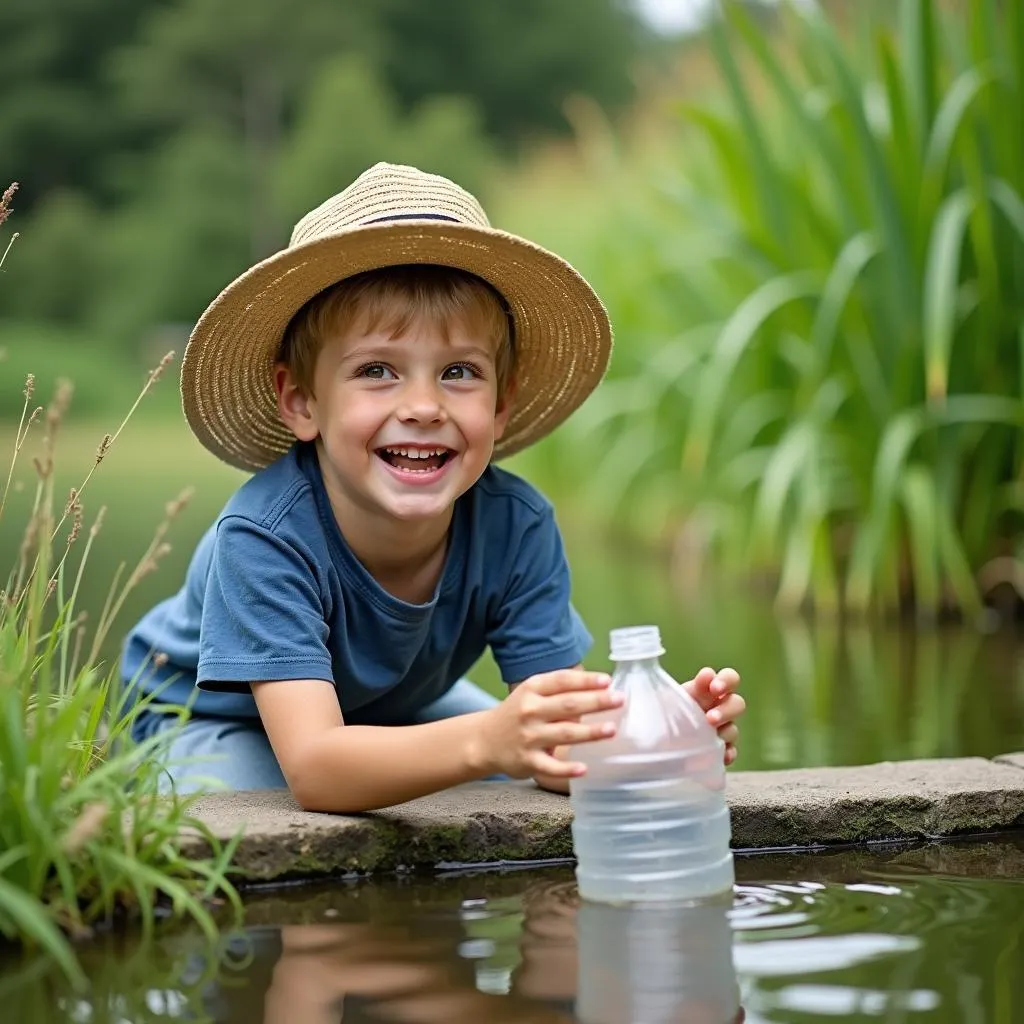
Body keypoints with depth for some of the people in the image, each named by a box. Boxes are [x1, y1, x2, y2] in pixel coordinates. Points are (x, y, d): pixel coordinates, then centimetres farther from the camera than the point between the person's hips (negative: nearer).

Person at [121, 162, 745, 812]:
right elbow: (314, 766, -48)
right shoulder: (265, 536, -39)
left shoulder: (516, 526, -26)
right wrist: (487, 741, -66)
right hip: (221, 721, -3)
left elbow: (560, 753, -28)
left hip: (401, 708, 4)